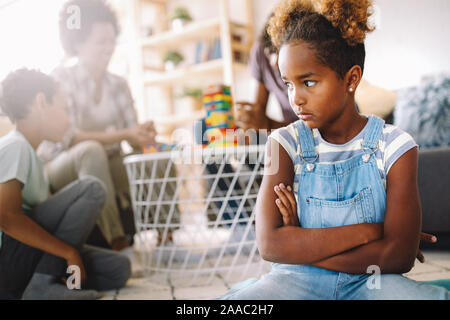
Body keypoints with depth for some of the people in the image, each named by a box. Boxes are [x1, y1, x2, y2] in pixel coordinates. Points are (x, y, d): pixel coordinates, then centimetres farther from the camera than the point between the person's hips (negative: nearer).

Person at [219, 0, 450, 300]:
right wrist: (369, 230, -15)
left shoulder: (394, 145, -3)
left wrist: (302, 246, -12)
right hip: (297, 280, 0)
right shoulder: (285, 143, -1)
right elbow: (269, 244, -15)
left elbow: (400, 255, -12)